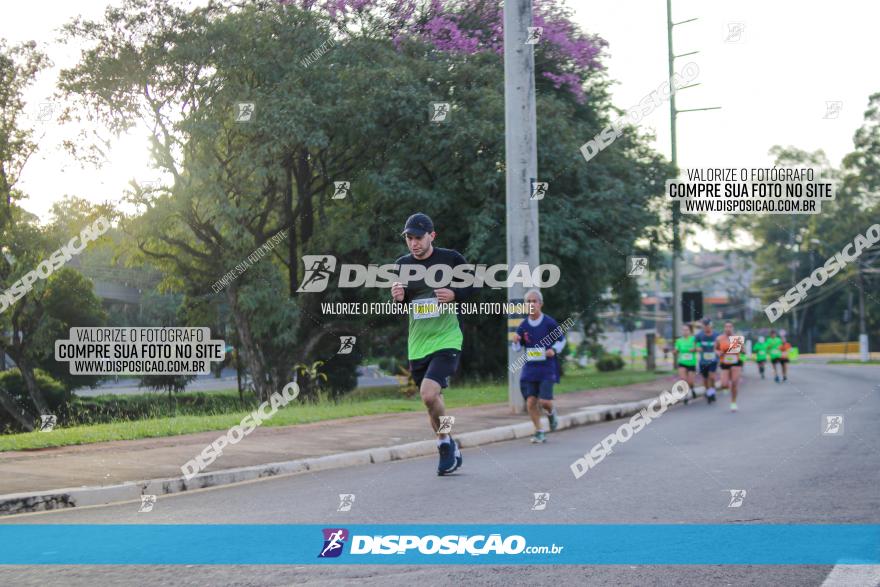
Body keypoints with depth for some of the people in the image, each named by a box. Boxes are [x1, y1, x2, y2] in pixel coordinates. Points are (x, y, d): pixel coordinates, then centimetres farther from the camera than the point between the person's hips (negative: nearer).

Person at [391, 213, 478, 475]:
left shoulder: (450, 258, -5)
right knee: (433, 402, 11)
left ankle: (445, 441, 3)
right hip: (417, 345, 4)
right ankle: (449, 451, 31)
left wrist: (455, 294, -14)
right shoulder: (402, 265, 4)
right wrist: (398, 298, -10)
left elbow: (474, 285, 6)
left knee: (429, 394, -22)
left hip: (446, 340, -4)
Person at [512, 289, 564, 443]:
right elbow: (517, 348, 11)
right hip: (530, 368, 3)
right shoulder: (523, 326, 2)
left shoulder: (549, 323, -7)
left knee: (544, 401, -13)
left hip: (547, 368, -3)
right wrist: (516, 342, -11)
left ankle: (551, 413, 24)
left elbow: (561, 340, 5)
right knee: (530, 402, -4)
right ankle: (539, 432, 12)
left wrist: (554, 350, -13)